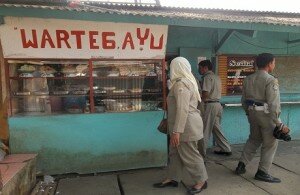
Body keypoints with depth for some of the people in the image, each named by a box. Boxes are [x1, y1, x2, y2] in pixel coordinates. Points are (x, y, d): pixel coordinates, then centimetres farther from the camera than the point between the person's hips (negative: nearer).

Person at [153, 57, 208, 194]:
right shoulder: (187, 81, 15)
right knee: (175, 152, 16)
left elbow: (182, 110, -27)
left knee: (189, 155, 3)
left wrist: (176, 131, -27)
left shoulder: (181, 84, -19)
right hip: (185, 124, 11)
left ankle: (201, 181, 20)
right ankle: (173, 179, 28)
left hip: (186, 125, -11)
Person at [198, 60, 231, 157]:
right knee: (216, 128, 17)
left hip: (210, 105, -9)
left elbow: (206, 93, -21)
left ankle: (201, 151, 9)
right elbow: (214, 92, 15)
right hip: (217, 104, 9)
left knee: (205, 130, 0)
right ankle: (226, 148, 23)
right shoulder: (216, 77, 16)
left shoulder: (207, 77, -13)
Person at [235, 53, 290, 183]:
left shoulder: (248, 79, 5)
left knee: (254, 139, 22)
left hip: (252, 113, 7)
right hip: (266, 114, -7)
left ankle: (241, 165, 22)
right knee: (270, 143, 9)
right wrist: (278, 123, -16)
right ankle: (262, 172, 16)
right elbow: (273, 104, -20)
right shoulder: (270, 80, -16)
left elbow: (244, 99, 11)